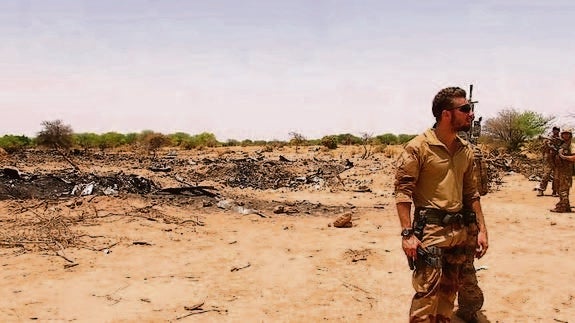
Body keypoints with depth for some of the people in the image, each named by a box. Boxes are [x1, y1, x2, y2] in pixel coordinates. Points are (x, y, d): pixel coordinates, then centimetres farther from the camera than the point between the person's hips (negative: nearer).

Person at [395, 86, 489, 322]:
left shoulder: (465, 150, 8)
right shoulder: (418, 147, -12)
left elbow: (471, 192, 15)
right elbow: (402, 191, -14)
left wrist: (482, 229, 11)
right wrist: (408, 234, -19)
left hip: (459, 231, 7)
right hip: (430, 230, -7)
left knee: (449, 291, 16)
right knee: (427, 292, -5)